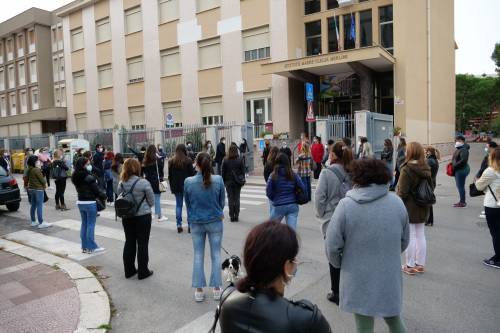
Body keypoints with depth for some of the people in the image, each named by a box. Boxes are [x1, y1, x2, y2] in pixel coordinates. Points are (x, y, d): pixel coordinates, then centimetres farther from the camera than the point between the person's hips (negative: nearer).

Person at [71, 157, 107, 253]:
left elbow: (79, 189, 11)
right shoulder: (89, 177, -19)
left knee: (84, 224, 14)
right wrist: (103, 196, 3)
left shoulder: (76, 177, 6)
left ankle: (85, 246, 21)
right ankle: (91, 247, 8)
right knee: (91, 225, 1)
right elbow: (96, 189, -15)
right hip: (90, 203, -8)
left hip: (80, 202, 8)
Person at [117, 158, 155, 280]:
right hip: (142, 216, -5)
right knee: (142, 244, 6)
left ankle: (129, 270, 26)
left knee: (129, 242, 16)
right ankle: (142, 272, 15)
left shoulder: (121, 183, -4)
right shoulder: (143, 183, -18)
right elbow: (151, 201, -9)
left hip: (127, 217, 5)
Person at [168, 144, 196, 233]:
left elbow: (170, 176, 7)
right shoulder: (188, 161, -11)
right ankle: (190, 225, 5)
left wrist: (172, 187, 14)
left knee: (178, 205, 11)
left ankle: (179, 225, 9)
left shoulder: (171, 161, 3)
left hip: (176, 186, 3)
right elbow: (192, 173, -9)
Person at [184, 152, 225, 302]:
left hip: (196, 222, 1)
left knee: (198, 255, 13)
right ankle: (216, 289, 19)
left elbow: (187, 203, 1)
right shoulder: (218, 180, -14)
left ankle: (199, 290, 20)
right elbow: (222, 201, -2)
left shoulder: (188, 182, -12)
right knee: (216, 254, 11)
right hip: (215, 221, -1)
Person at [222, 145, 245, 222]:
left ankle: (232, 216, 7)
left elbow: (223, 172, -2)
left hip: (229, 182, 0)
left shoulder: (225, 161, -6)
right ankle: (236, 216, 10)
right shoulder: (240, 160, -6)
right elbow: (243, 172, -2)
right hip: (237, 182, 0)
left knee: (230, 199, 6)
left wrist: (224, 182, 7)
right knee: (237, 199, 8)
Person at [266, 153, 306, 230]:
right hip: (293, 205, 2)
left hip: (278, 206, -1)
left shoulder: (273, 176, -9)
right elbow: (303, 189, -2)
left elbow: (268, 192, -8)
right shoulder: (293, 175, -3)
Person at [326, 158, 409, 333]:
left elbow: (333, 245, -14)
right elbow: (404, 241, 6)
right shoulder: (397, 202, -5)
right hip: (390, 278, 3)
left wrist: (339, 264, 6)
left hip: (360, 281, -3)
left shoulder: (346, 205, -18)